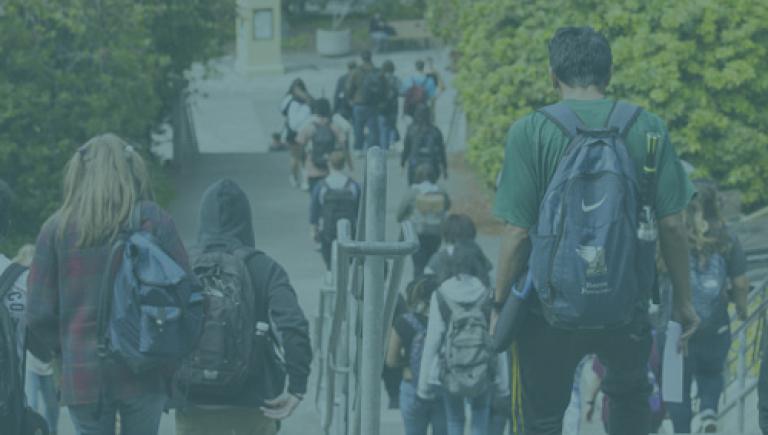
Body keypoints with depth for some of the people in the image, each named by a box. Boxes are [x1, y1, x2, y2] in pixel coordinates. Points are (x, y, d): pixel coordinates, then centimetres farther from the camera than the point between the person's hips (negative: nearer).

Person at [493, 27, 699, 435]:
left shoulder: (530, 133, -9)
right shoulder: (647, 129, -2)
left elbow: (518, 233, -11)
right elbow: (672, 224, -1)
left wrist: (500, 305, 1)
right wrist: (683, 300, 10)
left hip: (550, 309, -2)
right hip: (627, 307, 2)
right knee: (630, 399, 28)